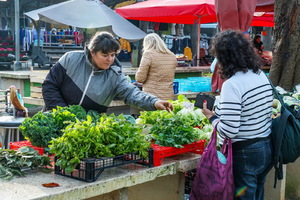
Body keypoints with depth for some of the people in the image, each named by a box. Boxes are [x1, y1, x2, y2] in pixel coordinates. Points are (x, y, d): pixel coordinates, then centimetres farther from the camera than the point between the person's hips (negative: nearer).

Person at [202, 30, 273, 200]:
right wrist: (220, 110, 14)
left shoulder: (232, 85, -22)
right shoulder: (262, 75, 3)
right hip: (267, 149, 8)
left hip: (244, 154, -8)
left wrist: (211, 116, -8)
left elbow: (229, 131, -26)